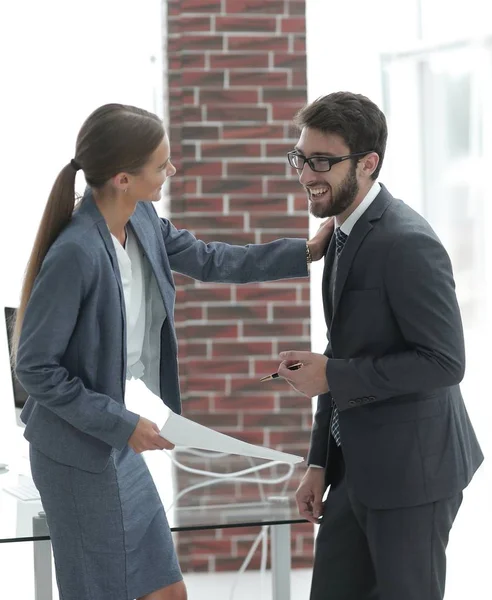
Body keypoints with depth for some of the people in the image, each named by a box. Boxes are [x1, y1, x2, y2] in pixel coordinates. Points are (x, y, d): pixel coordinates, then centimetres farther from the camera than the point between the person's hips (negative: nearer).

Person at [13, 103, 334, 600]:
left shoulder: (142, 221, -2)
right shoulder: (75, 254, -26)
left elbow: (211, 262, 16)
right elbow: (35, 367, -20)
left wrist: (306, 252, 13)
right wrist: (121, 424, -19)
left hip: (120, 447, 9)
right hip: (80, 455, -8)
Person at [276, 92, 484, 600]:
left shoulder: (407, 243, -20)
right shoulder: (345, 235, 9)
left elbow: (443, 362, -23)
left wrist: (331, 375, -20)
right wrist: (320, 463, 13)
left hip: (411, 472, -9)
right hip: (356, 467, 9)